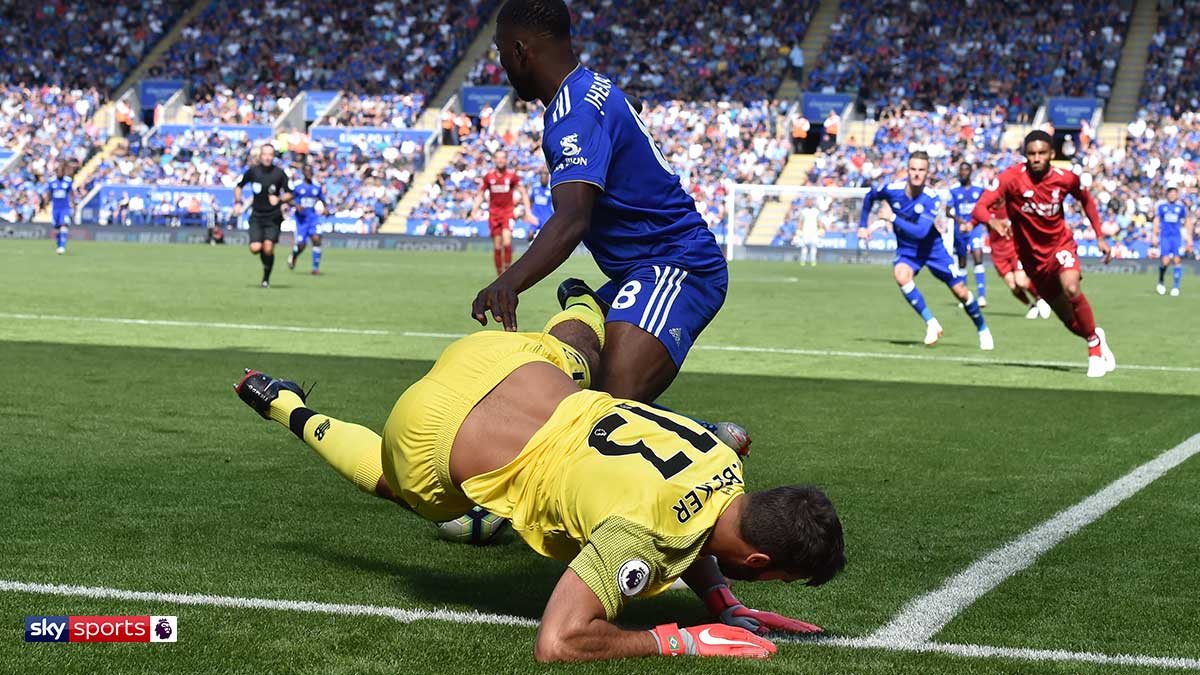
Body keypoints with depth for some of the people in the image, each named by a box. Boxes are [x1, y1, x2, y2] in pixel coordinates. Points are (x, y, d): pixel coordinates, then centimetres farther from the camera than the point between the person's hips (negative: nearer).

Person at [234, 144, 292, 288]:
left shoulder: (279, 173, -4)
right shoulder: (253, 171, 0)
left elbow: (289, 194, 2)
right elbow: (239, 186, 16)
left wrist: (279, 199, -17)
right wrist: (238, 203, 3)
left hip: (273, 217, -2)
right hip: (256, 216, 2)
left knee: (268, 248, -15)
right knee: (255, 248, -12)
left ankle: (266, 278, 6)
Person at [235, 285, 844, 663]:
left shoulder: (722, 461, -14)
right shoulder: (642, 535, -36)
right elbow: (556, 644, -39)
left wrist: (725, 606, -5)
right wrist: (684, 642, -33)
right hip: (431, 439, -5)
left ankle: (582, 304, 70)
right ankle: (294, 413, 40)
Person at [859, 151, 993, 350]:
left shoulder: (933, 200, -24)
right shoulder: (892, 190, -18)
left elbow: (920, 232, -35)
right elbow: (869, 197, 5)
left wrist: (892, 218, -33)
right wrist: (863, 225, 5)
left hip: (932, 247, -1)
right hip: (906, 250, 1)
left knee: (961, 291, 0)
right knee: (901, 275, -33)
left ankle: (983, 330, 27)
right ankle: (931, 323, -22)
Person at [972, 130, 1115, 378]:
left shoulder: (1066, 179, -12)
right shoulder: (1012, 177, -19)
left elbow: (1086, 200, 10)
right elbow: (979, 209, -29)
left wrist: (1100, 238, 8)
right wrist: (993, 221, -51)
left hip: (1060, 244, -1)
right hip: (1031, 254, 1)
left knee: (1071, 288, -31)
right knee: (1069, 320, 4)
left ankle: (1095, 347, -11)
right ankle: (1096, 335, 38)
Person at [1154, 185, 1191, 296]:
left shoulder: (1181, 207, 6)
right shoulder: (1161, 206, 5)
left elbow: (1187, 223, 13)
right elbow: (1156, 221, 9)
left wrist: (1189, 239, 10)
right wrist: (1155, 236, 2)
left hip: (1177, 236, 1)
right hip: (1164, 236, -1)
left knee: (1178, 261, -8)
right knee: (1165, 261, -12)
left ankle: (1176, 287, -2)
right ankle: (1160, 282, 14)